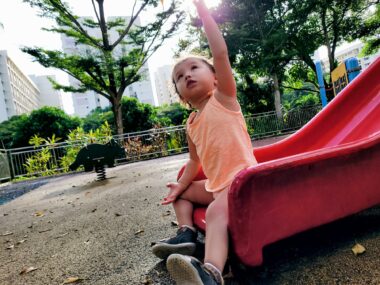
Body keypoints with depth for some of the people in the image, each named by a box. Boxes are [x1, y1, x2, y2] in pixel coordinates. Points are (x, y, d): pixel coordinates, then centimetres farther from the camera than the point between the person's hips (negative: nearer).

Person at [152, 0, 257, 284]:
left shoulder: (224, 97, -5)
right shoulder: (191, 123, 13)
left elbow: (221, 53, -16)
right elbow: (194, 160, 20)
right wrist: (181, 184, 7)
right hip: (216, 184, 9)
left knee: (216, 211, -34)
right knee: (181, 193, 21)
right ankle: (186, 234, 5)